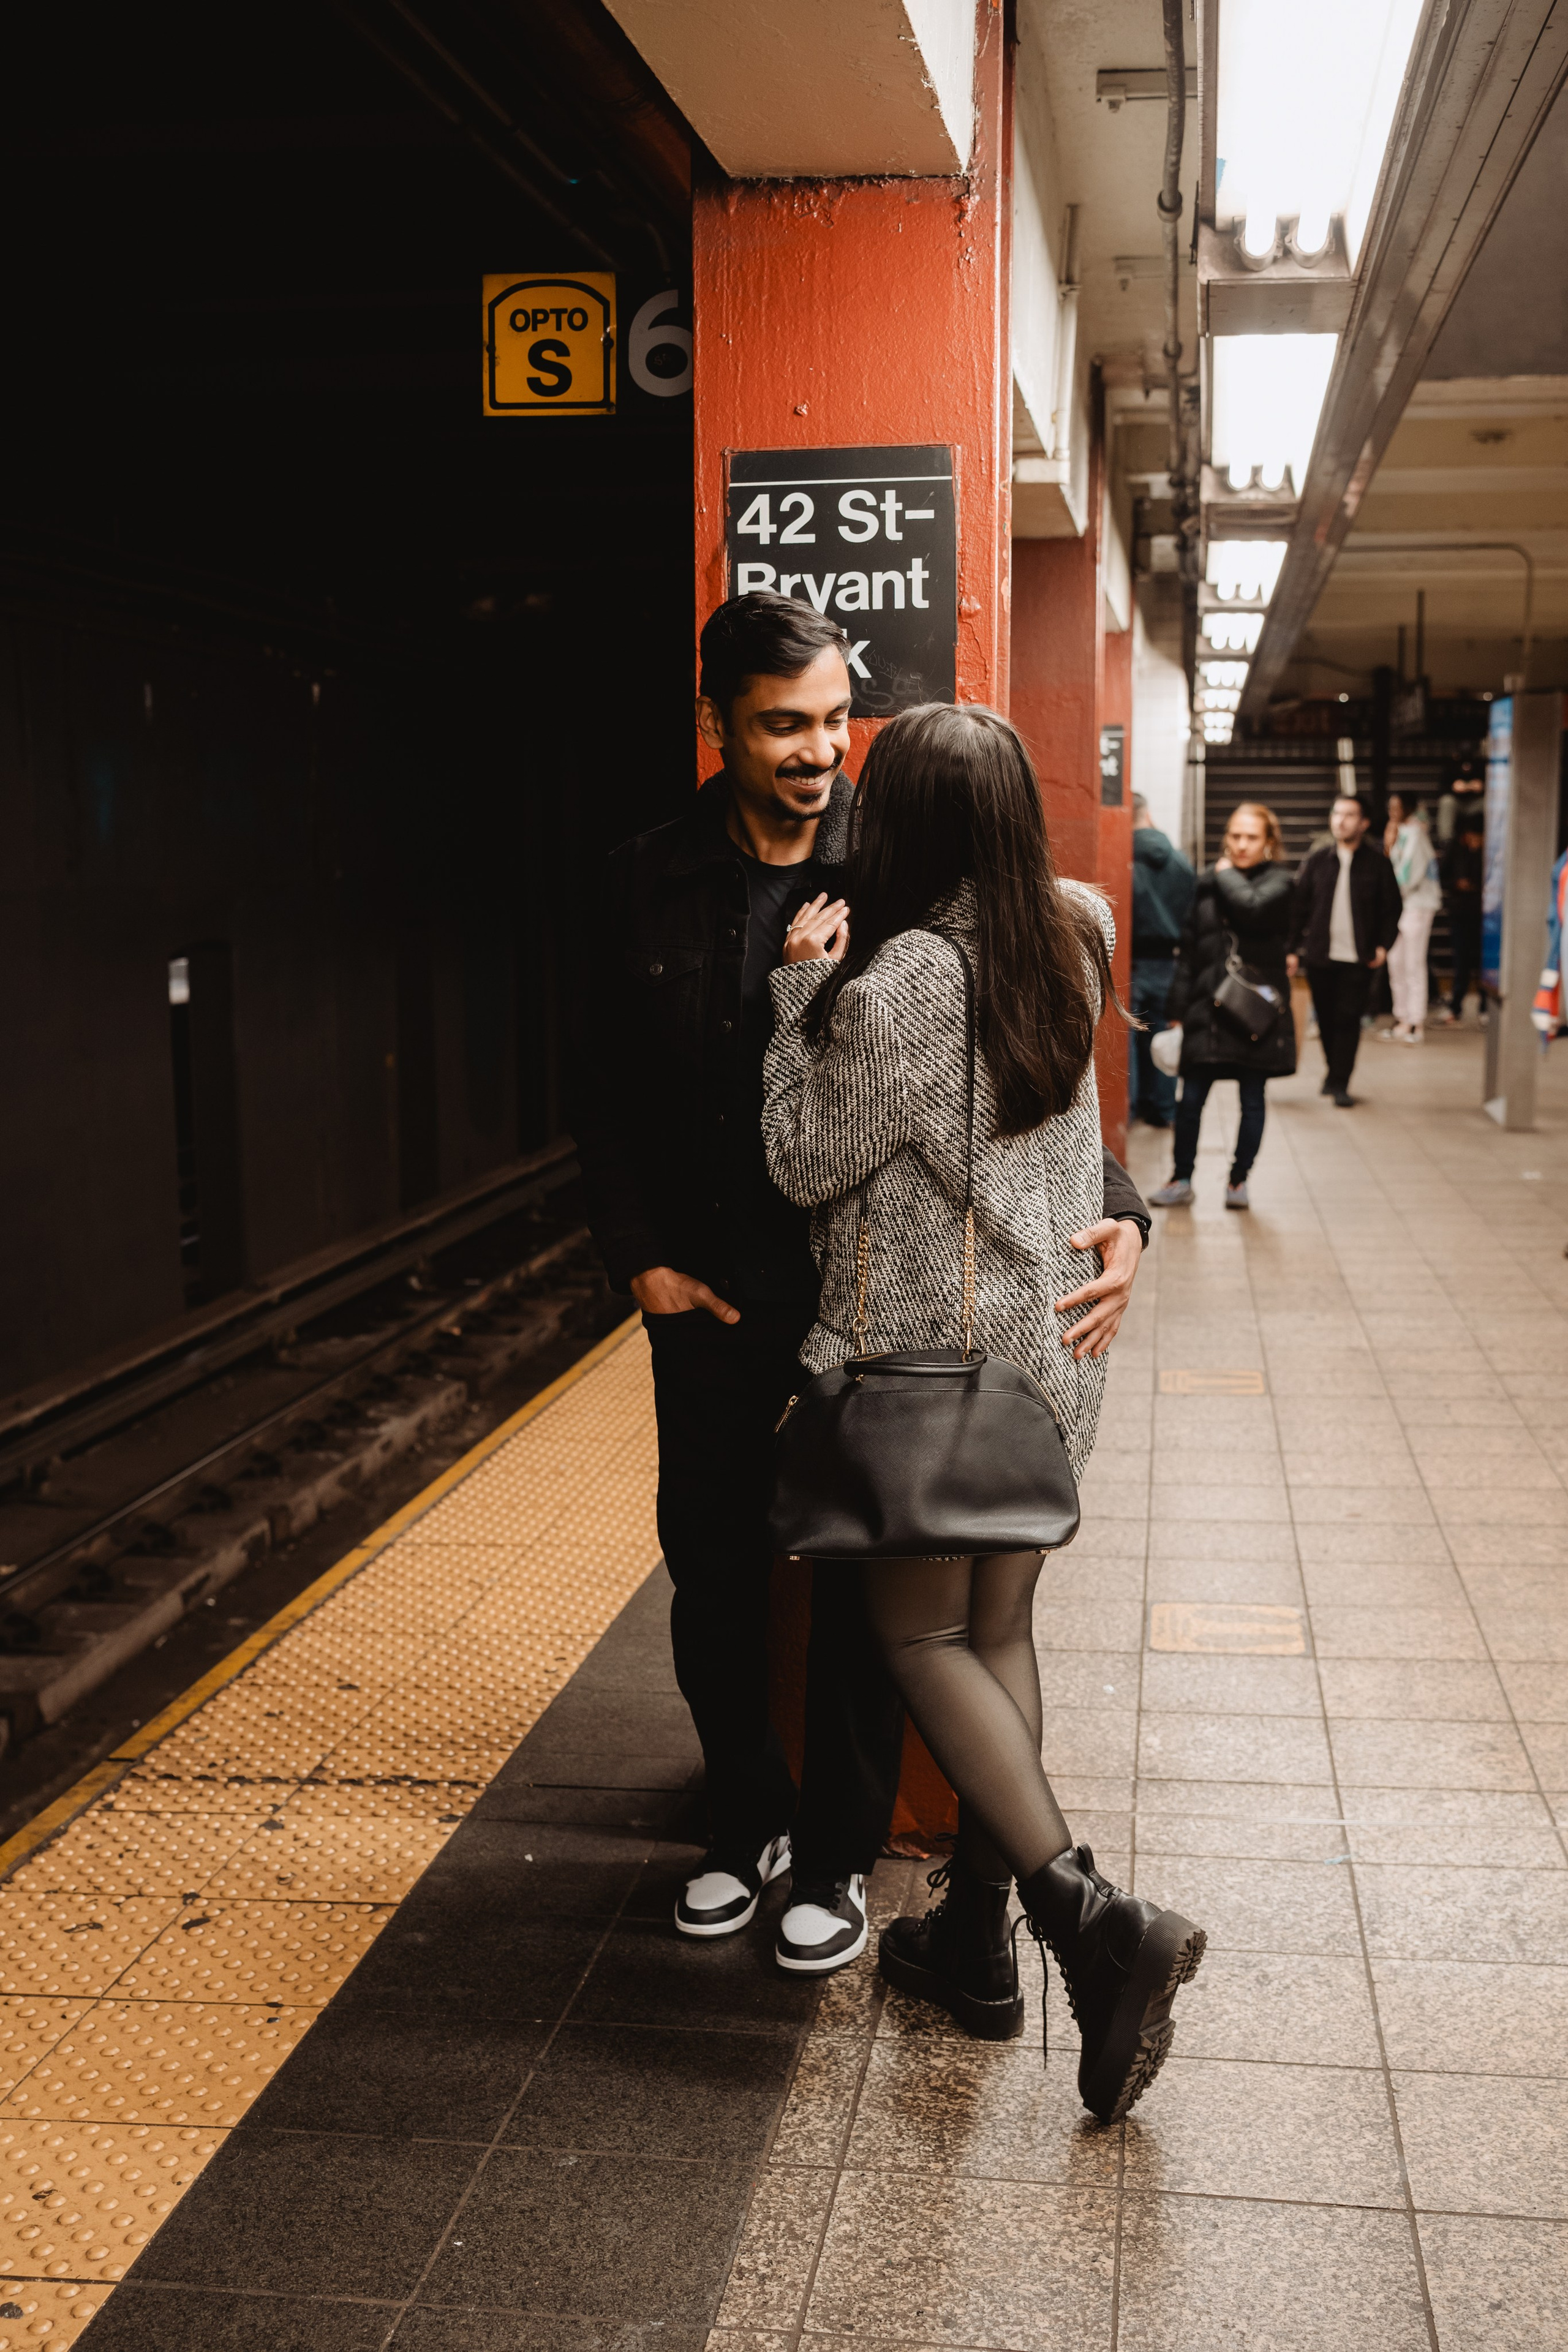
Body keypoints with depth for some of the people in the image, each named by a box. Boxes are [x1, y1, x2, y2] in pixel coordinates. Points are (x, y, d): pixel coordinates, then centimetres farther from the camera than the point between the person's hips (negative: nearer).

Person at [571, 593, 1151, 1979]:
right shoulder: (651, 887, -1)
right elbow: (606, 1096, 8)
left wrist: (1115, 1210, -22)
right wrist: (639, 1256, 1)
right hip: (711, 1296, 3)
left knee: (862, 1587, 8)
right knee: (713, 1577, 14)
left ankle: (840, 1857, 28)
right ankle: (750, 1823, 37)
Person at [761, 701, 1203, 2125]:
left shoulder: (895, 982, -21)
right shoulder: (1069, 943, 1)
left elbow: (808, 1165, -12)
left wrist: (802, 993, -9)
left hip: (925, 1356, -7)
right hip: (1051, 1348, 7)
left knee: (922, 1635, 6)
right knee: (998, 1630, 15)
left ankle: (1091, 1914, -6)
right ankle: (978, 1934, 26)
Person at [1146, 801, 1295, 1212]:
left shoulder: (1277, 881, -1)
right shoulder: (1209, 883, 9)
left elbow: (1253, 907, -25)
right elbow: (1188, 950, 10)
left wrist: (1226, 874, -7)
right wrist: (1178, 1010, 7)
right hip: (1209, 1008, 2)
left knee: (1252, 1100, 6)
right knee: (1191, 1098, 2)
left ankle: (1239, 1179, 18)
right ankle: (1182, 1180, 14)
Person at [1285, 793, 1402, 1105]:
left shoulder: (1377, 864, 1)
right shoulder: (1317, 862, 6)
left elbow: (1393, 909, 6)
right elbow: (1298, 907, 7)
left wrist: (1383, 946, -5)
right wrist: (1293, 949, 2)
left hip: (1358, 960, -2)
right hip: (1319, 956, 2)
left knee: (1348, 1020, -7)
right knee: (1327, 1019, 9)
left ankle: (1340, 1083, -4)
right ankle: (1335, 1073, 27)